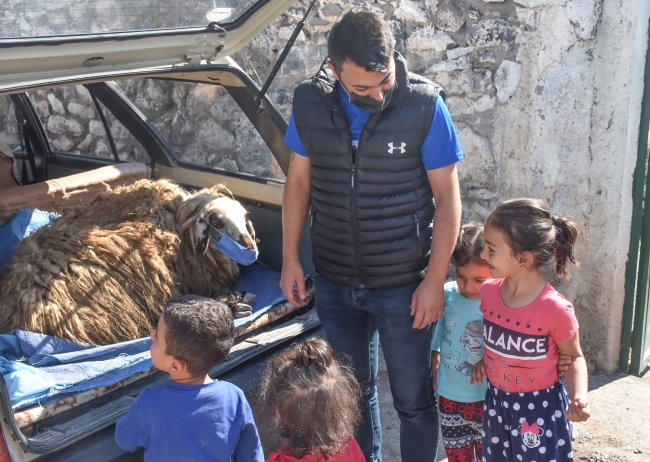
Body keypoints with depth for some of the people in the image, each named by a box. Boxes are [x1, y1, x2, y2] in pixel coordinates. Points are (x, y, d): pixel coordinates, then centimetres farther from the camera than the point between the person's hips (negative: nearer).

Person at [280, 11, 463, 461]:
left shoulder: (424, 104, -16)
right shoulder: (310, 103, -7)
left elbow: (447, 197, -11)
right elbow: (299, 182, 5)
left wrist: (435, 280, -12)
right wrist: (290, 259, 4)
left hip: (404, 285, -3)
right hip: (334, 283, 3)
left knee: (413, 400, 11)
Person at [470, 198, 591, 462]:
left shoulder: (556, 310, -25)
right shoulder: (488, 292, -9)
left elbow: (574, 357, -8)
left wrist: (579, 397, -22)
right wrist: (483, 359, -3)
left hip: (539, 409, -5)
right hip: (496, 403, 5)